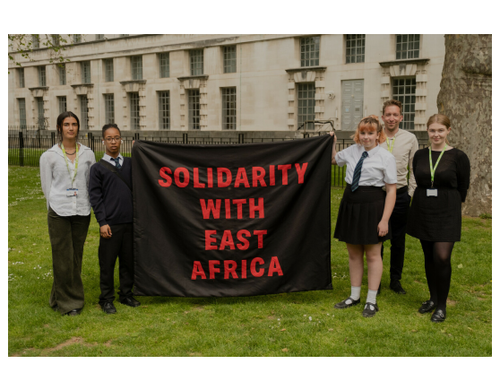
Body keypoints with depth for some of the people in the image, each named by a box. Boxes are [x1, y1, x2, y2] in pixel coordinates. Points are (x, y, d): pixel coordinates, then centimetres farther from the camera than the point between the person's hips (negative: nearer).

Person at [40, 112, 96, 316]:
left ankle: (73, 297, 23)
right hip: (59, 212, -2)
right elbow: (46, 186, 4)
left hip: (82, 212, 2)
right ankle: (67, 302, 15)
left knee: (76, 257, 9)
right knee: (63, 257, 1)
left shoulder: (88, 154, 6)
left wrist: (86, 204, 8)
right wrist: (54, 208, 3)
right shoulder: (49, 156, 0)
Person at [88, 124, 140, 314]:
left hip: (130, 222, 3)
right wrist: (102, 222, -9)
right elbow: (95, 196, 0)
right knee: (107, 262, 3)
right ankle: (106, 299, 15)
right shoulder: (98, 168, 3)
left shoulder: (130, 163, 12)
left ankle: (126, 294, 25)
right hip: (111, 224, -3)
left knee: (129, 260, 10)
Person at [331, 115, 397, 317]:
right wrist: (331, 143, 8)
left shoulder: (386, 157, -9)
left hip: (372, 206, -5)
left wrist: (384, 220, -16)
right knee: (353, 253, 14)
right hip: (350, 204, 5)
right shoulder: (352, 151, 6)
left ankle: (371, 301, 17)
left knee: (373, 255, 5)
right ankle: (354, 296, 28)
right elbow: (333, 159, 27)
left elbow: (391, 190, -10)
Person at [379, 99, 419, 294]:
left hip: (400, 195, 1)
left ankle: (395, 280, 24)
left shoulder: (410, 138, 3)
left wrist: (410, 194, 2)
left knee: (398, 241, 9)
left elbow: (415, 170, 7)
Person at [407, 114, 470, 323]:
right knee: (429, 257, 11)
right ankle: (433, 298, 28)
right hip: (422, 211, 4)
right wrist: (427, 200, 10)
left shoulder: (458, 157, -6)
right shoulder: (420, 155, 5)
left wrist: (450, 204, 6)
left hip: (447, 213, -4)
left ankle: (441, 306, 5)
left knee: (442, 257, -10)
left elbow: (462, 188, 1)